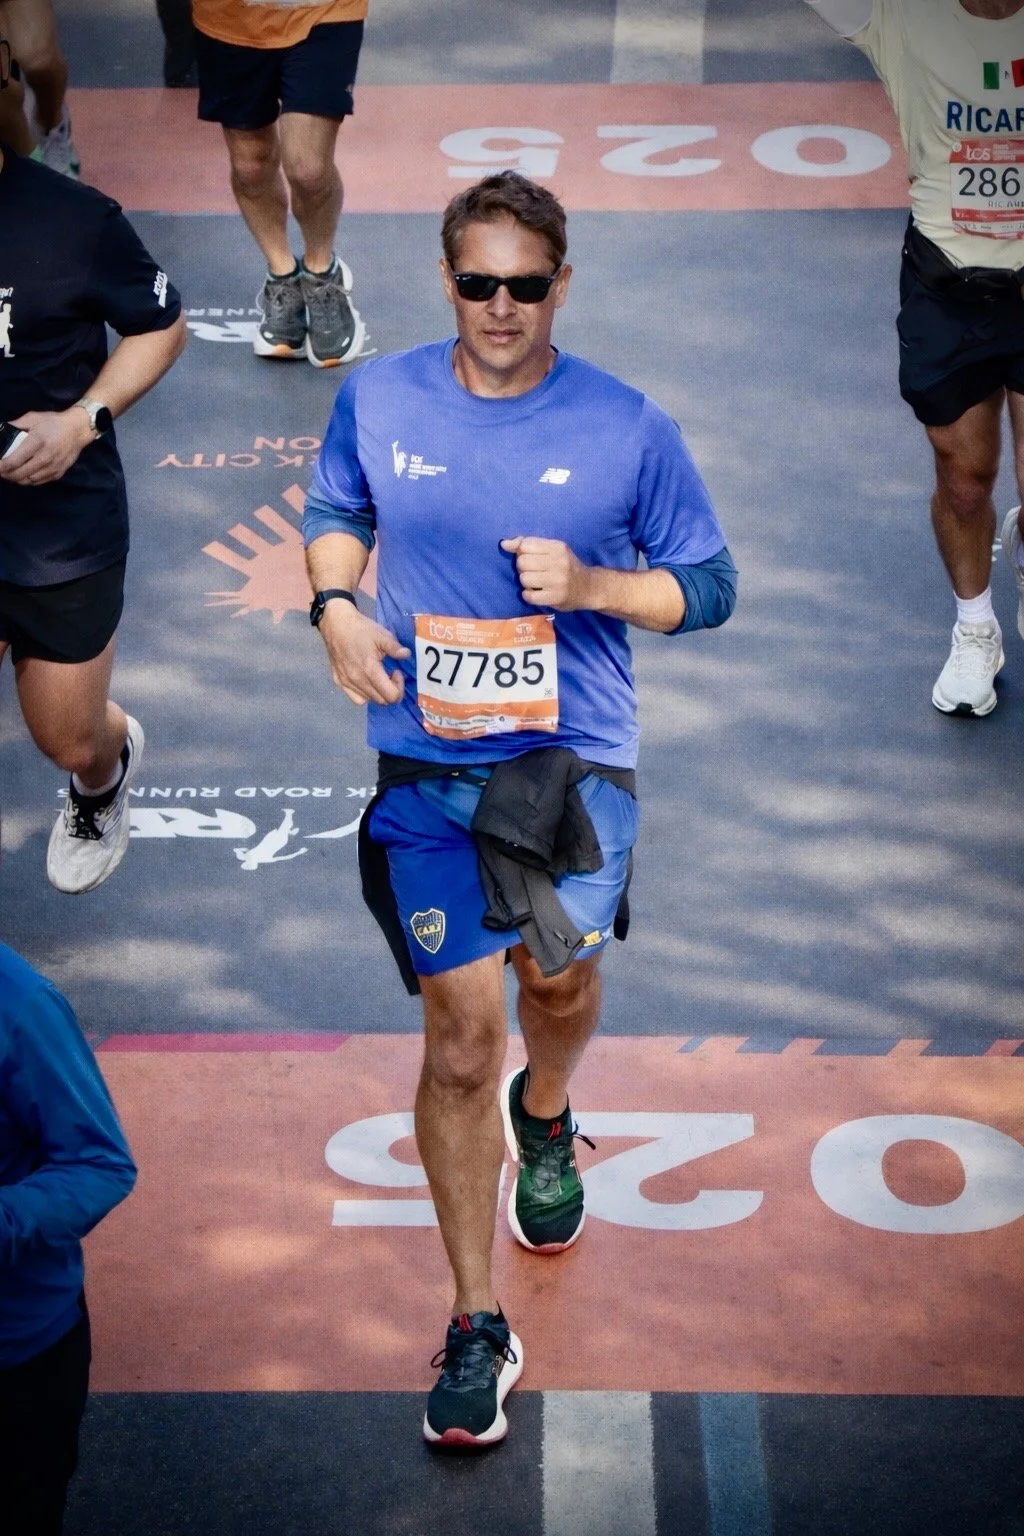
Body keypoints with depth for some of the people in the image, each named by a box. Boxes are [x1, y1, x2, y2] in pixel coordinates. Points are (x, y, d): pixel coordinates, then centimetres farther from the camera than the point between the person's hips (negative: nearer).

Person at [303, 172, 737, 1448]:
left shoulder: (627, 429, -8)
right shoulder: (377, 400, -3)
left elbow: (708, 588, 0)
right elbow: (335, 512, 17)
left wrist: (591, 586, -18)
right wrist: (335, 604, -4)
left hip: (577, 759, 0)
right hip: (428, 762, 0)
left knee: (559, 977, 21)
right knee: (461, 1037, -3)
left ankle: (545, 1118, 59)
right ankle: (475, 1325, 7)